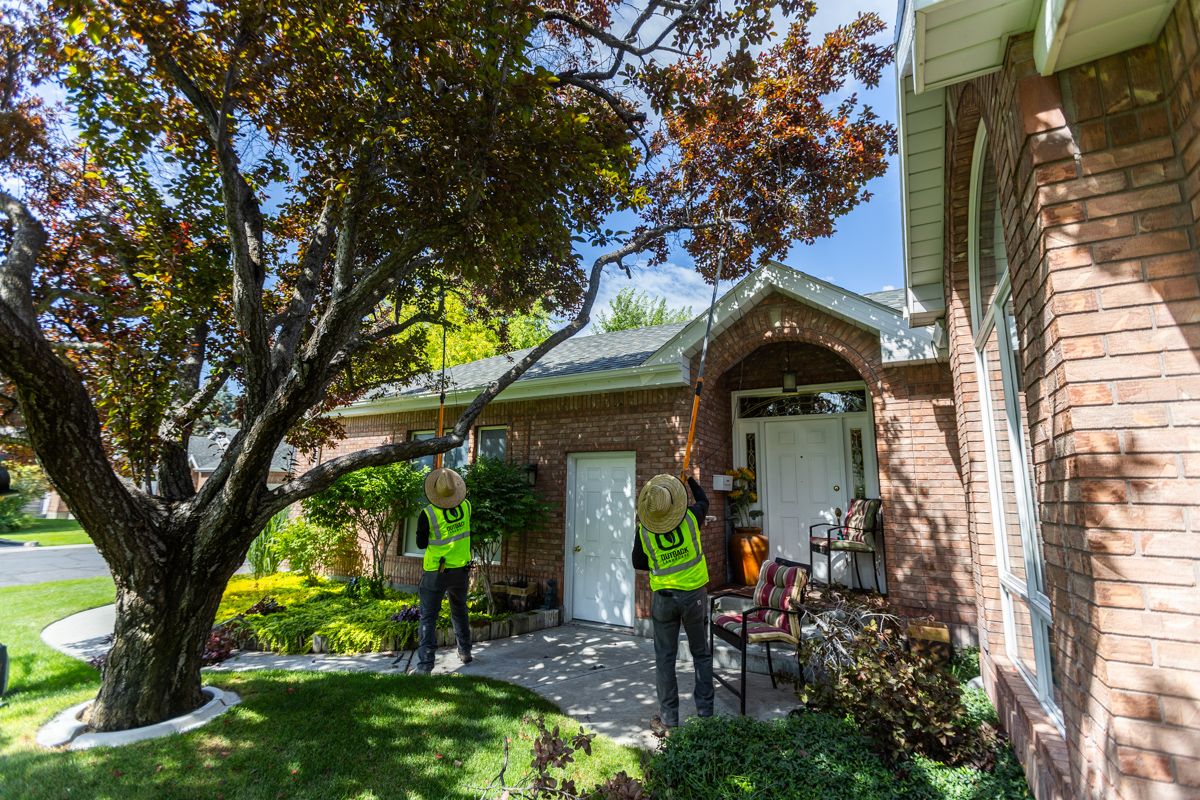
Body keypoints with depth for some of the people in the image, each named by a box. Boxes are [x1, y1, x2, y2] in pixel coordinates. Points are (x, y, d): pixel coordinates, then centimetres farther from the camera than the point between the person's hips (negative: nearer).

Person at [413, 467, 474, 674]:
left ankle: (425, 664, 0)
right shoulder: (466, 506, -7)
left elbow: (421, 544, -6)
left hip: (436, 573, -4)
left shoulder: (428, 514, -19)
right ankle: (465, 651, 35)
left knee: (428, 616, 4)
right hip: (461, 570, 4)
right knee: (459, 609, 24)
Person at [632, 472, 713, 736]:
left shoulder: (643, 531, -13)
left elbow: (638, 564, 3)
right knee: (701, 654, 16)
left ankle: (668, 720, 18)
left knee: (664, 658, 11)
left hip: (664, 597, 0)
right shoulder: (691, 517, -14)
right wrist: (690, 479, 26)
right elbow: (703, 501, 10)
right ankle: (705, 714, 23)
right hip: (695, 595, 1)